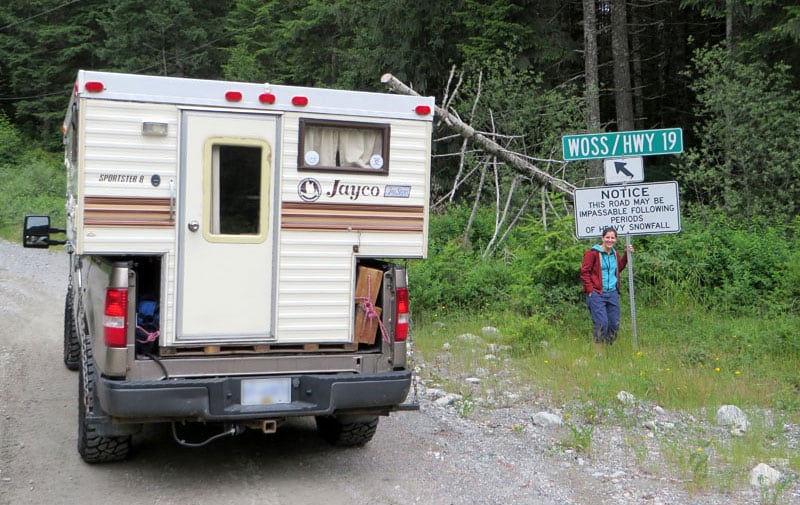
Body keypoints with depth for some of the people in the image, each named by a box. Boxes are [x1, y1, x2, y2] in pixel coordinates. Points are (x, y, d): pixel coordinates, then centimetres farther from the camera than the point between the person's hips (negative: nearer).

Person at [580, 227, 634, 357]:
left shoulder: (615, 254, 15)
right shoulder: (593, 253, -7)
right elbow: (584, 272, -8)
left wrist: (627, 254, 18)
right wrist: (590, 290, -12)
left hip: (612, 293, 7)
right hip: (597, 294, -7)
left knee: (615, 324, 7)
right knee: (601, 323, -13)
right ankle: (598, 354, -5)